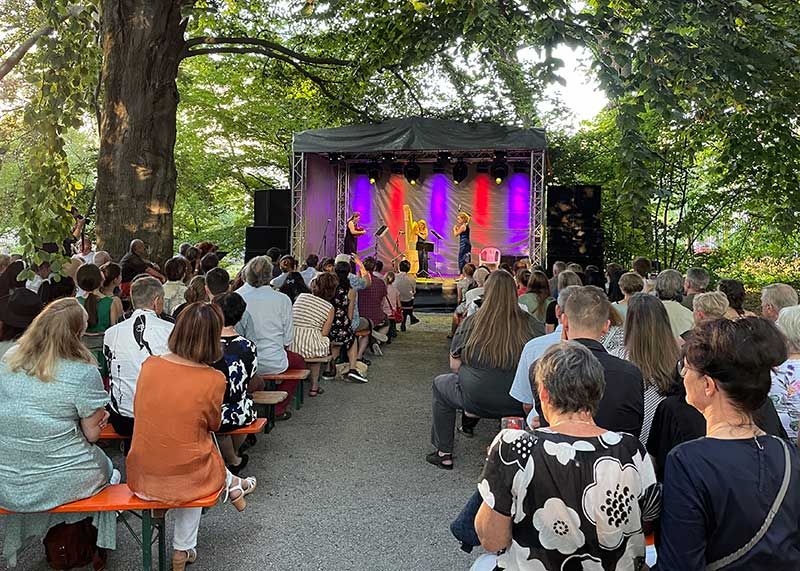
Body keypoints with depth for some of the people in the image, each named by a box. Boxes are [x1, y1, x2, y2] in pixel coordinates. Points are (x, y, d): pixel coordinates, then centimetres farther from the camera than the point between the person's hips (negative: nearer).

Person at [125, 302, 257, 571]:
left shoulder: (149, 365, -9)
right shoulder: (213, 379, -19)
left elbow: (145, 413, 9)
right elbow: (213, 425, -1)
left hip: (142, 476, 3)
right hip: (187, 477, -3)